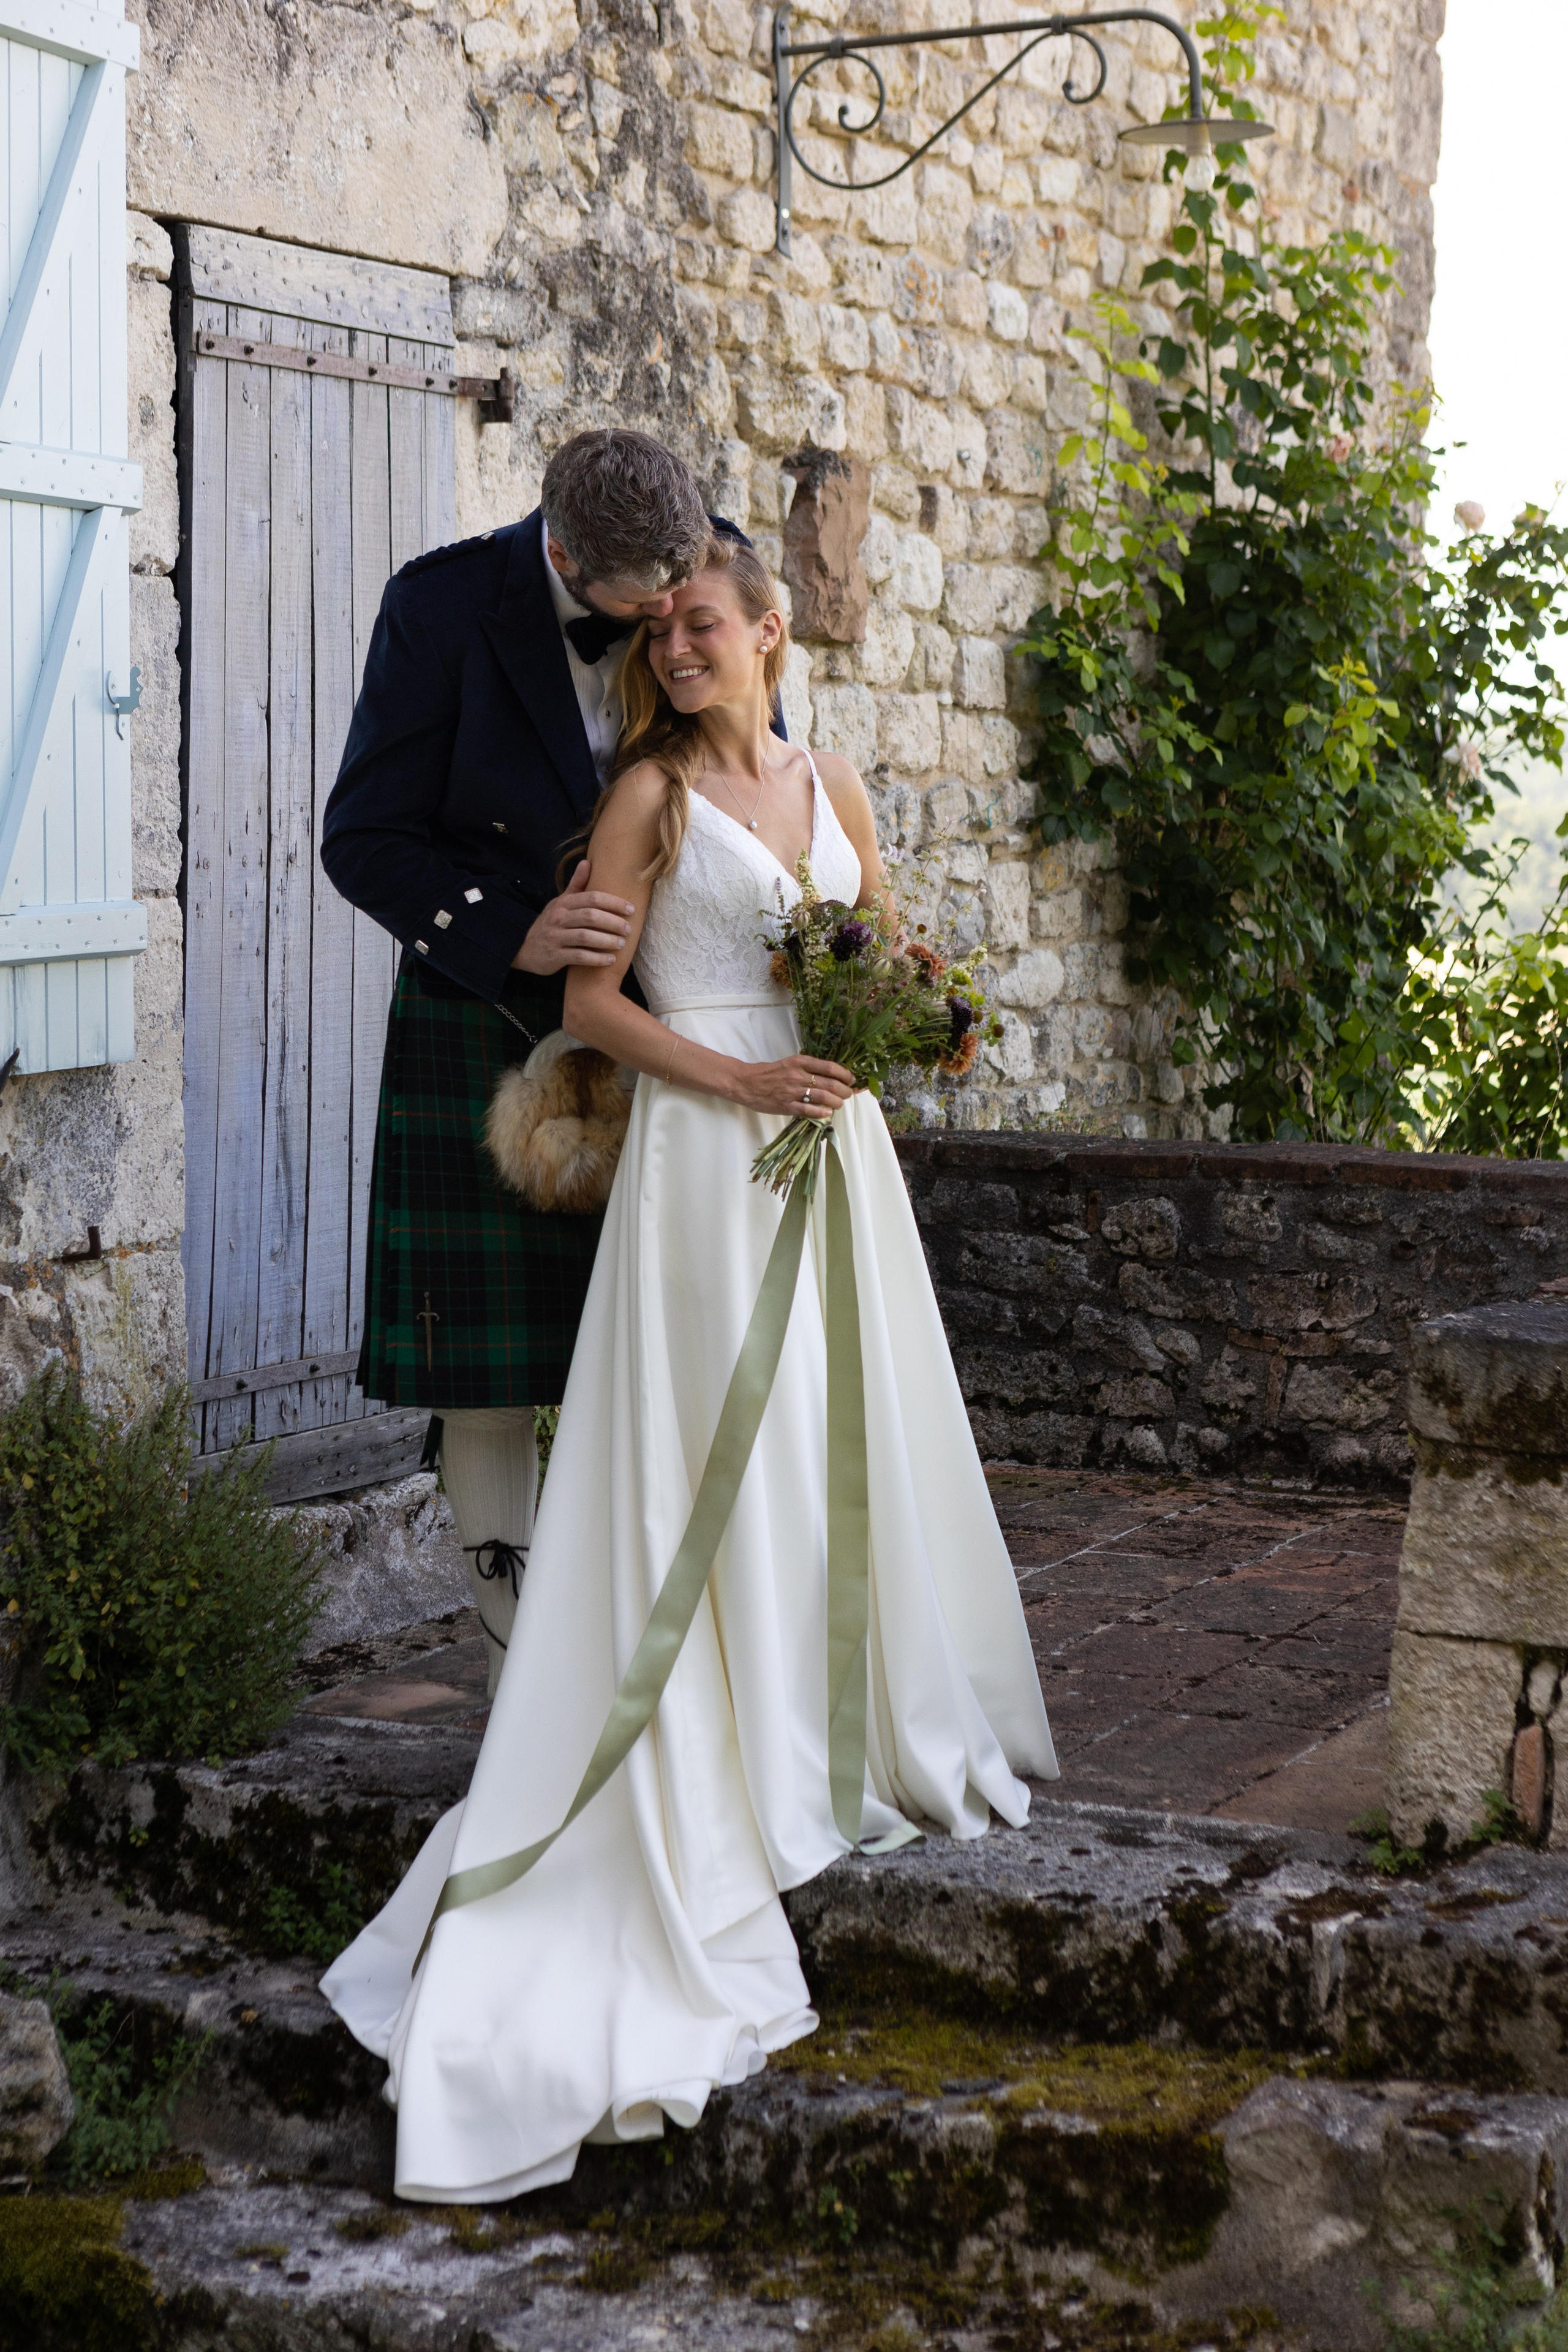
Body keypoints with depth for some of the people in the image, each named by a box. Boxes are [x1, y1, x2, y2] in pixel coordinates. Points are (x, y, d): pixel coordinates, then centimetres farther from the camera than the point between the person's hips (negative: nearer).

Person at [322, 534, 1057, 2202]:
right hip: (707, 1150, -5)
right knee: (725, 1454, -5)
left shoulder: (831, 788, 13)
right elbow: (591, 999, -6)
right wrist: (738, 1076, -15)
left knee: (861, 1437, 8)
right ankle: (745, 1773, 2)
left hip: (833, 1141, 5)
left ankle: (884, 1733, 20)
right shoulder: (649, 793, -1)